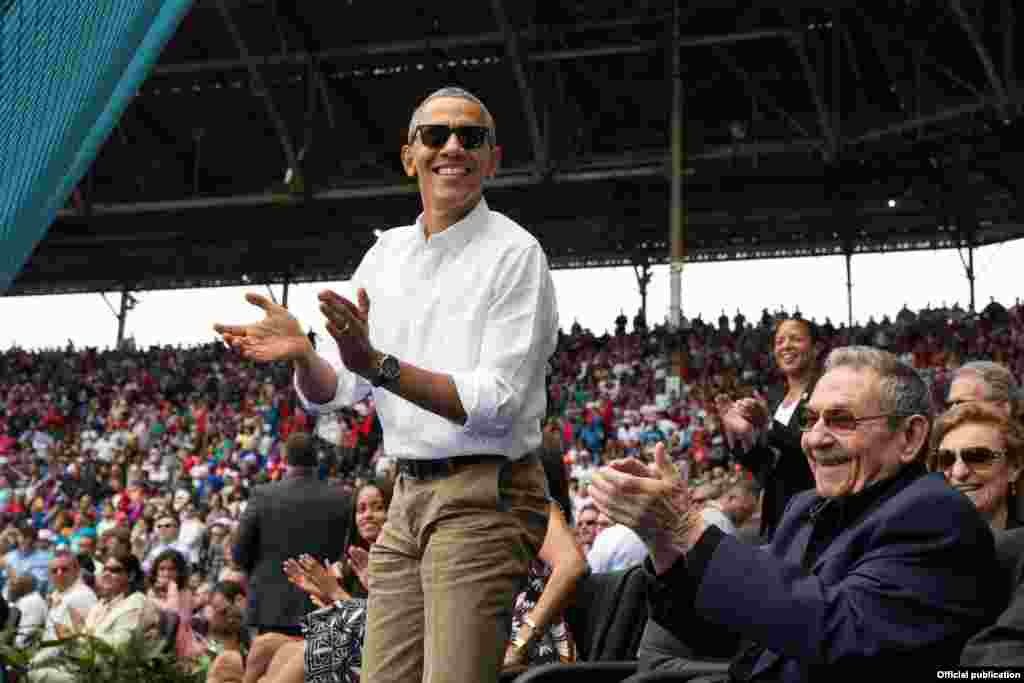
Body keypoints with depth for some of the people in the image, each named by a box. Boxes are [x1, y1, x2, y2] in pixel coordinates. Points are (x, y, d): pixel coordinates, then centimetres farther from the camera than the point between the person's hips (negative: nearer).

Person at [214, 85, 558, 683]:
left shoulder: (513, 253, -8)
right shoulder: (387, 253, 11)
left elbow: (496, 403, -17)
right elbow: (333, 393, 10)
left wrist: (379, 365, -26)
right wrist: (302, 354, -12)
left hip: (485, 497, -6)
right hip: (410, 494, 6)